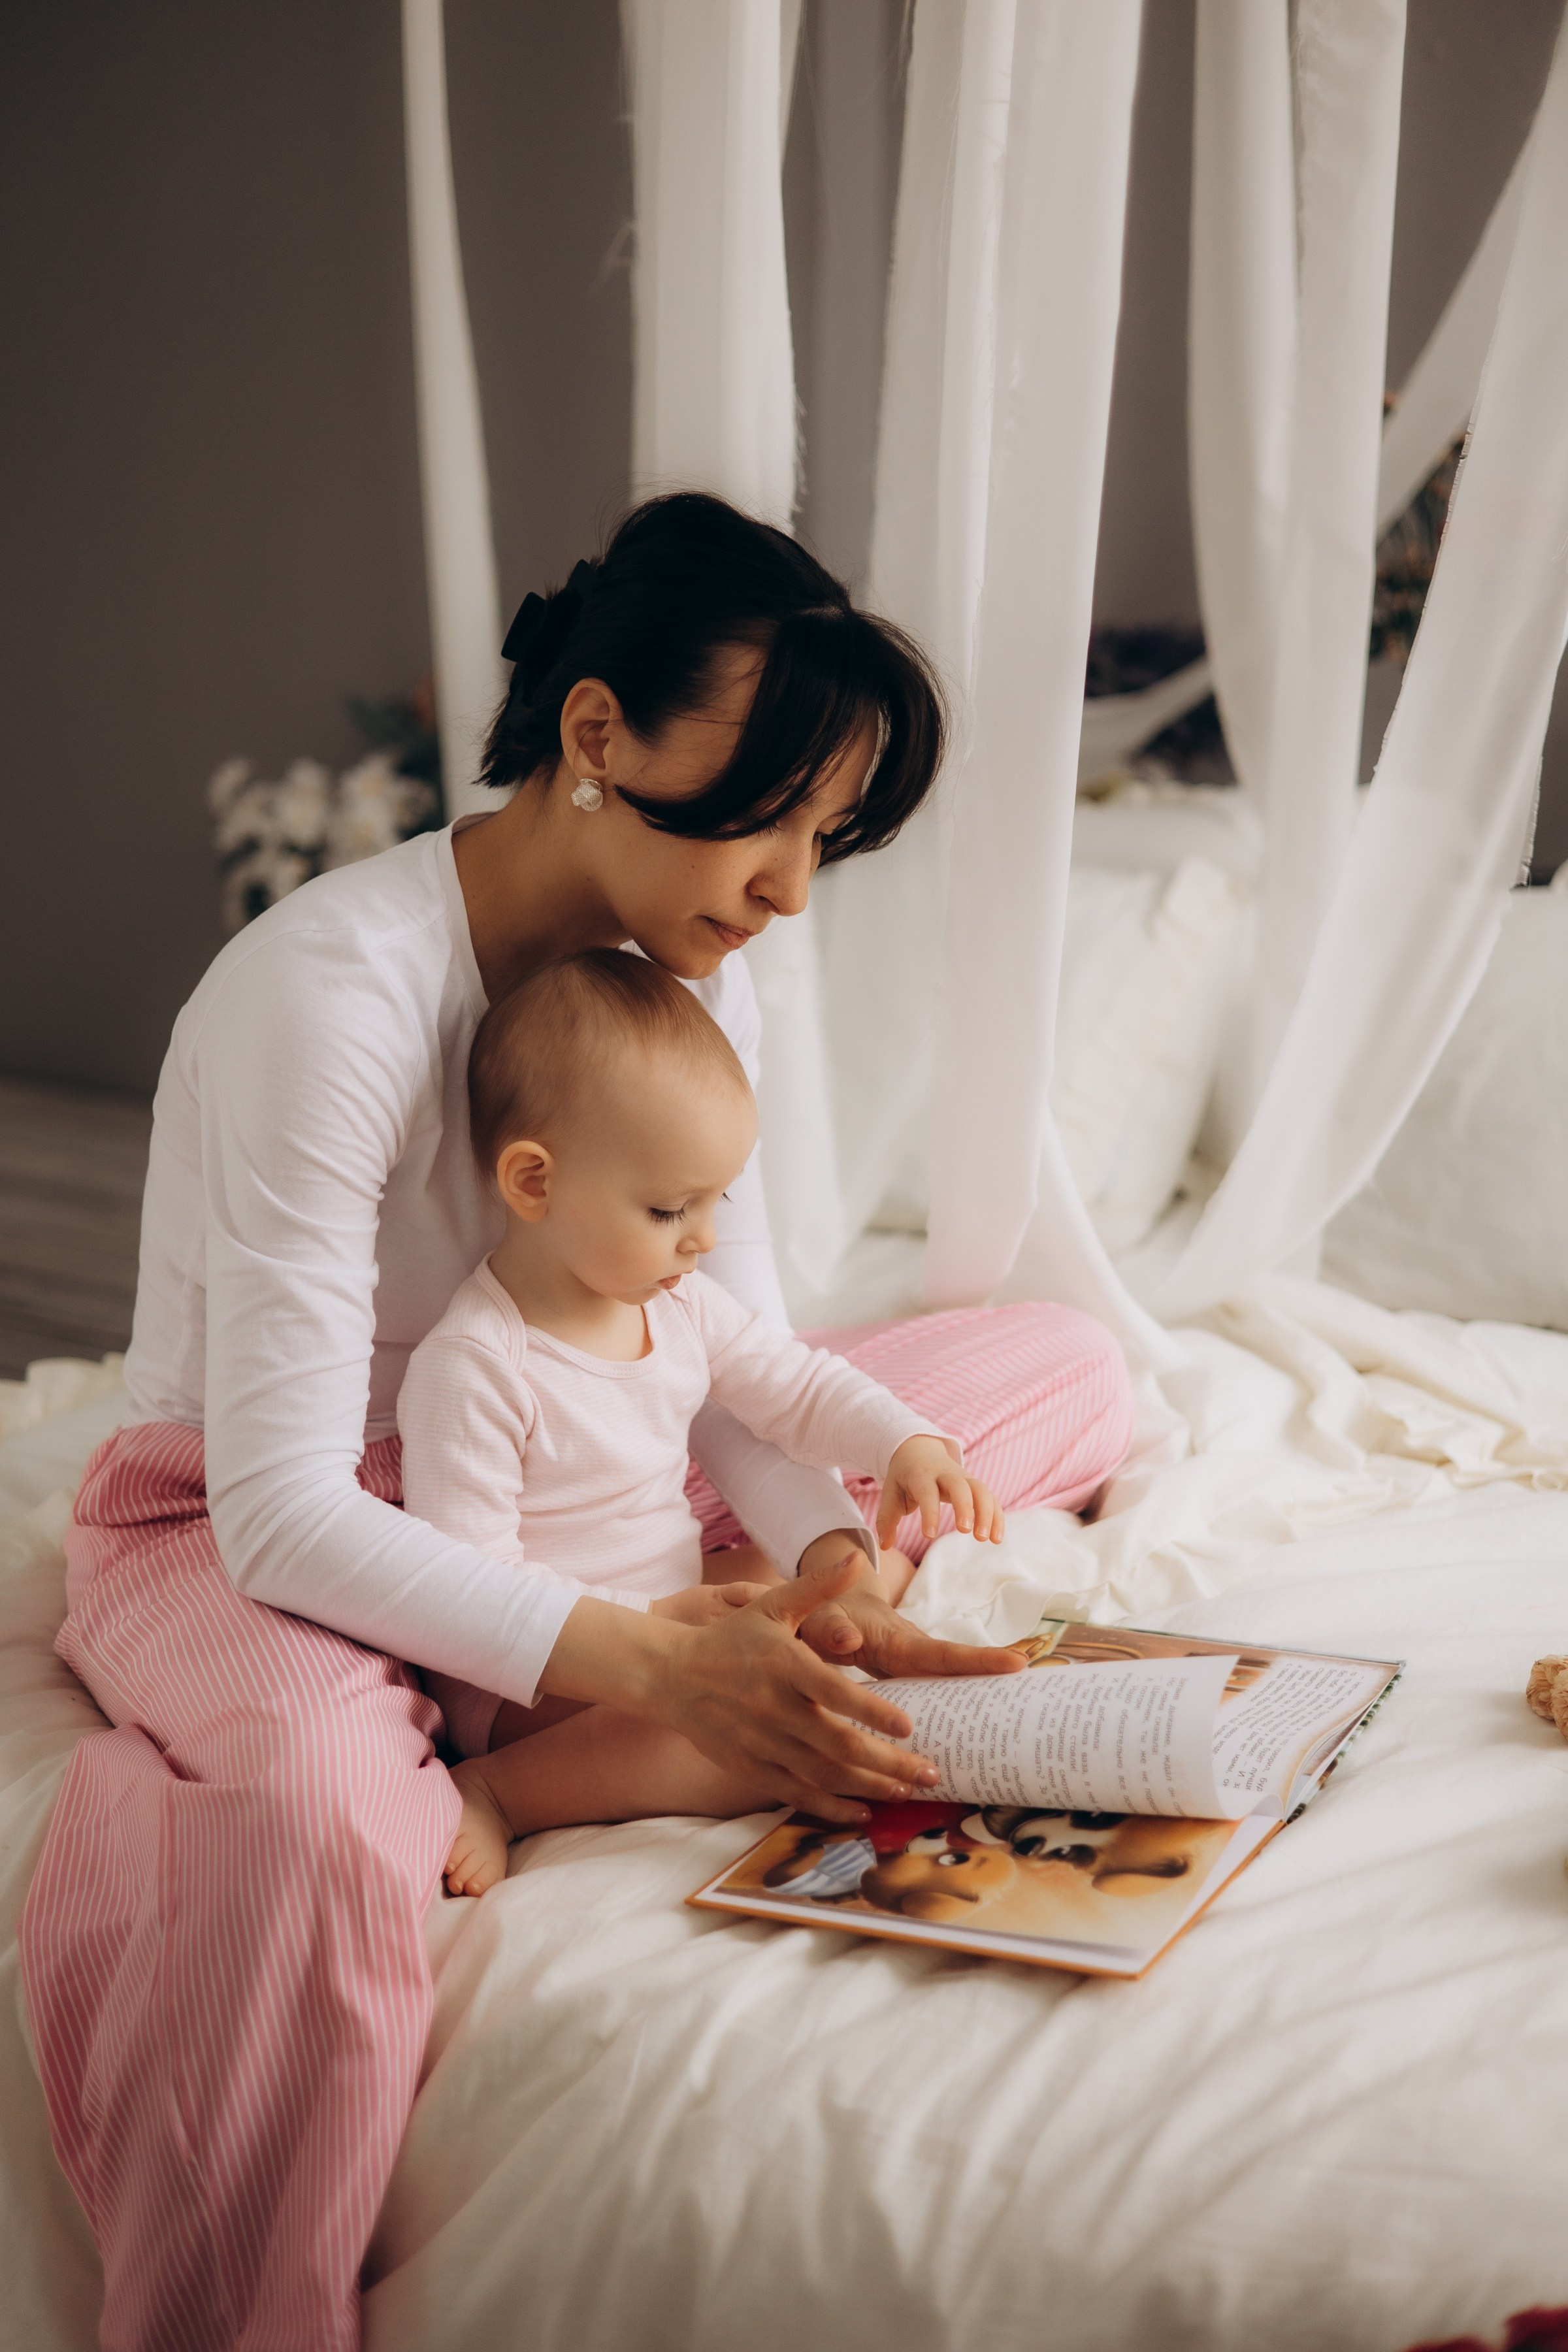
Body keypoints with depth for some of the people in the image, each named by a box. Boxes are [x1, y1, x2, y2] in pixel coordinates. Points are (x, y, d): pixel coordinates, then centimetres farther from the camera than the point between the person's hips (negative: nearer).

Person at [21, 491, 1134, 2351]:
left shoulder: (686, 968, -3)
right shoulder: (338, 990, -28)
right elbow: (280, 1505, -31)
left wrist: (830, 1561, -23)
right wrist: (657, 1670, -41)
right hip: (241, 1533, -8)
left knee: (1065, 1362, 2)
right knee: (307, 1799, -45)